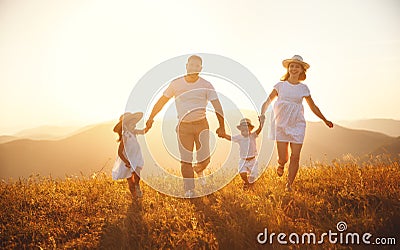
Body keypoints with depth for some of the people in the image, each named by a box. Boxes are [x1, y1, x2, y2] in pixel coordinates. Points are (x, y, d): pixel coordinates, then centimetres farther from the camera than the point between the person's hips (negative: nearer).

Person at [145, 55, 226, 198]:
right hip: (183, 126, 0)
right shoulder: (176, 84, 1)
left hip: (201, 124, 0)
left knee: (205, 160, 1)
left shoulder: (206, 85, -3)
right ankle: (189, 190, 4)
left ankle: (199, 170, 37)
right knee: (185, 161, -6)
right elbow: (162, 101, 11)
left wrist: (221, 126, -17)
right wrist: (151, 118, 12)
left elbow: (217, 106, -8)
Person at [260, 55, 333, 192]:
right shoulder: (280, 85, 4)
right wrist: (262, 115, -14)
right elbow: (268, 101, 4)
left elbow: (313, 107, 18)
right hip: (281, 125, -1)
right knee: (283, 158, -5)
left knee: (295, 157, -6)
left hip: (297, 125, 1)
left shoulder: (303, 88, 8)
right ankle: (281, 165, 33)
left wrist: (325, 120, 19)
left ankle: (289, 185, 9)